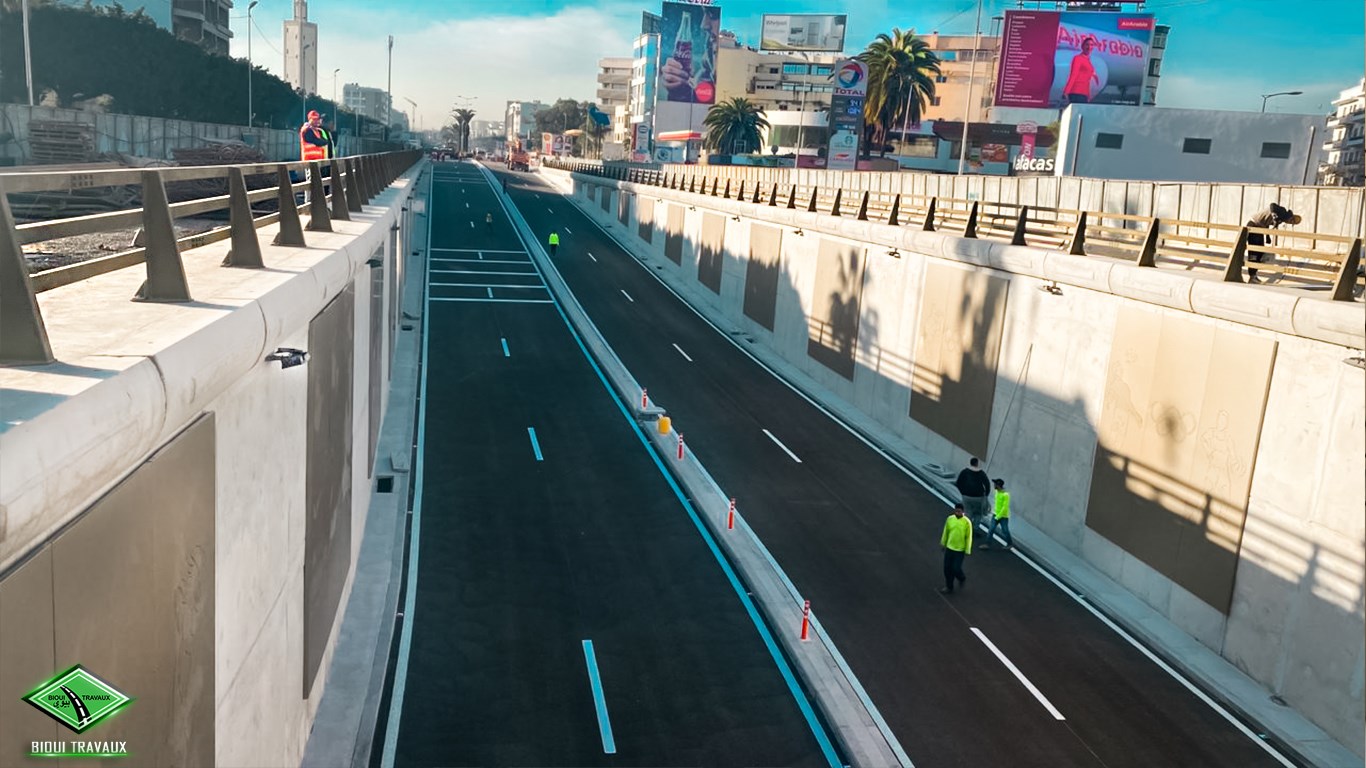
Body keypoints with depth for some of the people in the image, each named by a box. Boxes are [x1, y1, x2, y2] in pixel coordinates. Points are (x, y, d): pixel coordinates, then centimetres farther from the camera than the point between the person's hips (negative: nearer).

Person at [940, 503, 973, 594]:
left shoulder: (967, 522, -17)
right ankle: (949, 588, 24)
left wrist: (967, 551, -9)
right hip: (949, 548, 4)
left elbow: (969, 537, -11)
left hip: (960, 550, -4)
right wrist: (943, 543, 15)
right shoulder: (950, 519, -5)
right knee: (947, 569, 8)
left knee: (956, 569, -3)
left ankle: (962, 579, 31)